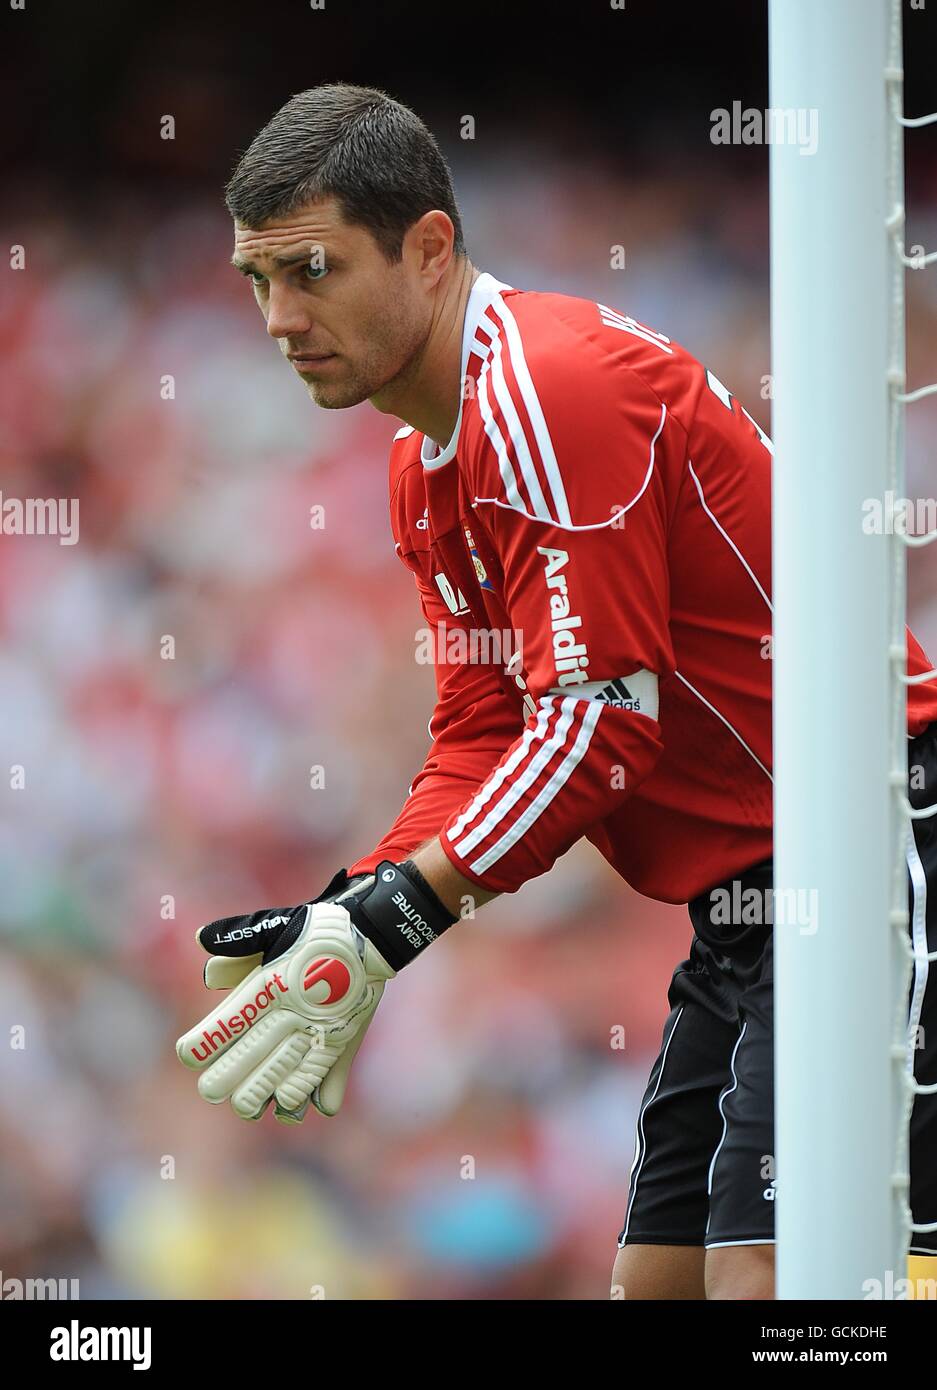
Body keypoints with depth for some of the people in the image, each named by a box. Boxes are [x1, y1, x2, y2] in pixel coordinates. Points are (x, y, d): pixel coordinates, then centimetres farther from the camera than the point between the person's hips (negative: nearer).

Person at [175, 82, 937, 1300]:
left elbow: (599, 724, -21)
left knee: (760, 1270, -19)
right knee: (660, 1272, 8)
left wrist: (384, 928, -19)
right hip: (746, 902, 10)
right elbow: (484, 739, 14)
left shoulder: (551, 387, -17)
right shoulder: (425, 467, 15)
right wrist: (339, 921, -1)